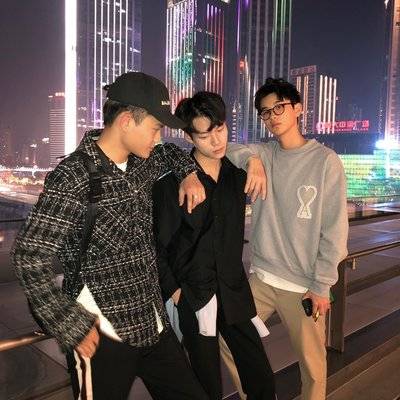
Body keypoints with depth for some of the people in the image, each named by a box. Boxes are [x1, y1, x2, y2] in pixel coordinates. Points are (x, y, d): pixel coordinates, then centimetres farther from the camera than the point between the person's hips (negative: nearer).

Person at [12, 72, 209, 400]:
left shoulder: (142, 164, 5)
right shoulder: (73, 176, -17)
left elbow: (170, 153, 28)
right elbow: (30, 256, -19)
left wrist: (189, 173, 7)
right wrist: (73, 327, -17)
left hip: (154, 323, 8)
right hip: (103, 335, -7)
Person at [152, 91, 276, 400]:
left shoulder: (239, 174, 3)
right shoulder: (171, 180, -12)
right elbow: (157, 244, -7)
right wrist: (173, 290, -9)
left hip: (234, 291, 4)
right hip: (193, 296, -4)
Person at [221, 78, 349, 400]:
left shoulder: (325, 160, -6)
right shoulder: (262, 154, 3)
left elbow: (335, 229, -8)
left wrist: (322, 285, -9)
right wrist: (250, 159, -33)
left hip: (305, 285, -3)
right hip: (261, 277, 4)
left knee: (312, 365, 9)